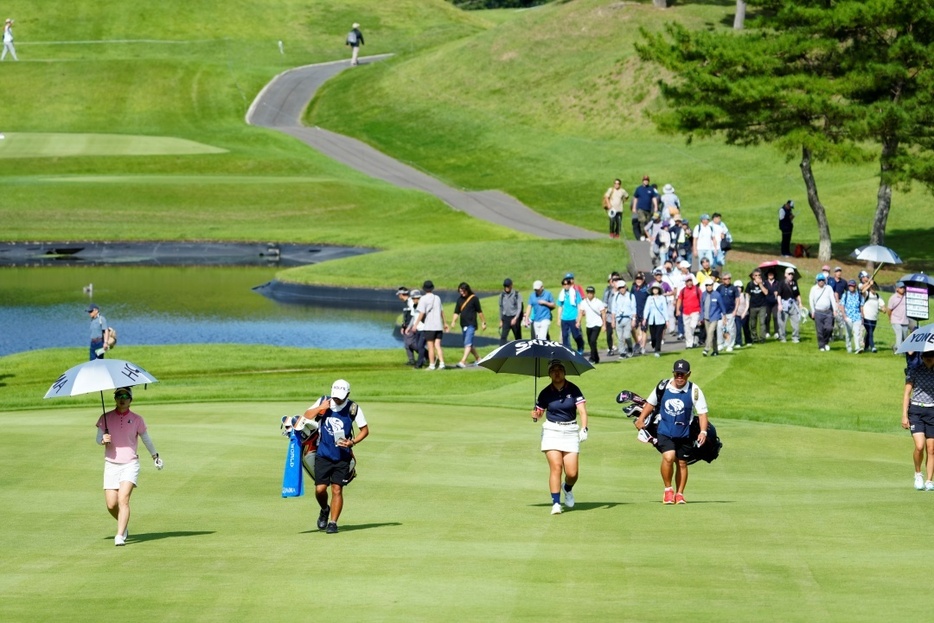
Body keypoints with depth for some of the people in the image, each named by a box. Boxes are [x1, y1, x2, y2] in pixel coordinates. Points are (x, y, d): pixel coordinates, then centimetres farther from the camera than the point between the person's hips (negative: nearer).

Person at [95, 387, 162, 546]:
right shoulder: (106, 418, 6)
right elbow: (98, 439, 3)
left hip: (130, 464, -2)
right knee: (111, 505, -2)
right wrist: (103, 440, -20)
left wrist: (155, 456, 28)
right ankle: (124, 526, 28)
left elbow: (146, 439, 16)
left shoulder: (136, 420, 3)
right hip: (111, 465, 2)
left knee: (123, 499, -19)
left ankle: (120, 536, -21)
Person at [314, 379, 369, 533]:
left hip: (342, 456, -1)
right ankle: (324, 510, 25)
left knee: (337, 489, -5)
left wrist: (353, 442, -14)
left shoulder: (353, 408, -6)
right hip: (323, 454, 1)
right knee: (320, 489, -6)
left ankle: (332, 523, 5)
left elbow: (364, 430, 1)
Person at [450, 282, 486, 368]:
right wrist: (453, 322, -5)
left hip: (471, 324, -7)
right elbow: (456, 312, 10)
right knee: (469, 344, 14)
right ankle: (477, 358, 31)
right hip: (463, 325, 7)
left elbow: (479, 311, 1)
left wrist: (483, 322, 5)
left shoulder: (474, 298, -5)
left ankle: (463, 361, -25)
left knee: (468, 343, -16)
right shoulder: (460, 299, 9)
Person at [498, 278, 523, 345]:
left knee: (518, 337, 8)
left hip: (514, 318, -3)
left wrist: (515, 318, -24)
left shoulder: (516, 295, -7)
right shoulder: (502, 295, 5)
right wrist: (501, 320, 15)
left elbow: (519, 308, -11)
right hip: (506, 318, 3)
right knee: (503, 336, -11)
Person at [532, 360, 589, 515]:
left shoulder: (573, 390, -2)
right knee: (556, 467, -14)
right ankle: (555, 503, -9)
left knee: (572, 473, -4)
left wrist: (584, 429, -22)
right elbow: (539, 411, 9)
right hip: (551, 431, 0)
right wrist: (535, 416, -15)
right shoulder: (545, 393, 0)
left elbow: (582, 411, -8)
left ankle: (568, 489, 30)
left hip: (571, 431, 0)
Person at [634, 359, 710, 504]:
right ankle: (668, 490, -1)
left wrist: (703, 432, -20)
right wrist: (641, 419, 11)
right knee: (668, 457, -19)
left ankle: (679, 494, 24)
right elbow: (651, 403, 14)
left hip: (684, 433, 0)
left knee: (682, 463, 9)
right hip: (665, 431, 0)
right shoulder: (663, 386, -3)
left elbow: (702, 412, -9)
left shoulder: (694, 391, -10)